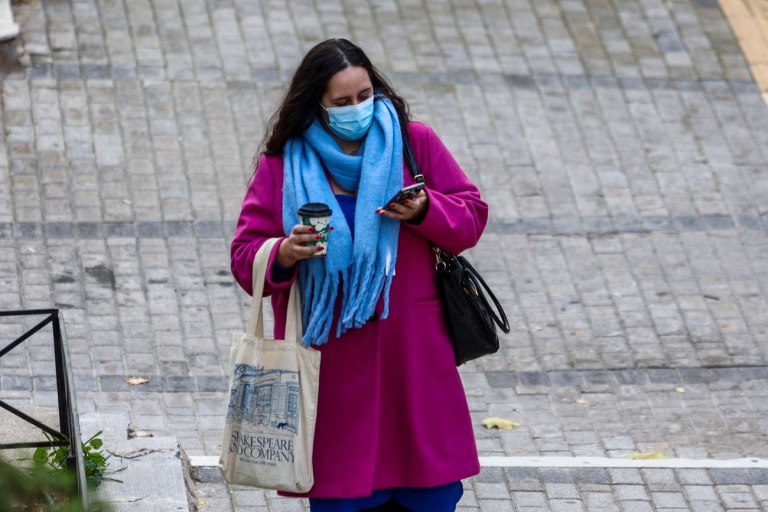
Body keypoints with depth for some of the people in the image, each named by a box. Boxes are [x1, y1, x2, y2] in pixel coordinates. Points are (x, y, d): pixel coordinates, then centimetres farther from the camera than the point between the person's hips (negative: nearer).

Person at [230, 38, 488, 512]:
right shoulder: (282, 166, 2)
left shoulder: (414, 143, 4)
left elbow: (471, 216, 5)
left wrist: (424, 211, -15)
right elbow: (246, 259, 2)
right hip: (331, 365, -1)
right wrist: (284, 255, -20)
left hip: (412, 358, 1)